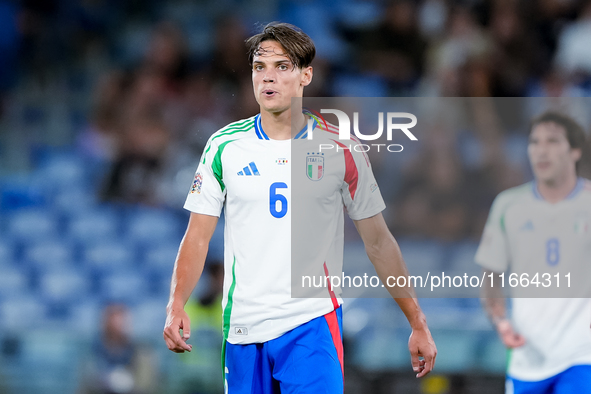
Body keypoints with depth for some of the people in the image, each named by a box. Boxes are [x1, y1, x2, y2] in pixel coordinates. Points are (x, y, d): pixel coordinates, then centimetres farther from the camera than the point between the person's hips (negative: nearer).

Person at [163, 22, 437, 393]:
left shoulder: (340, 150, 0)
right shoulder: (224, 146, 3)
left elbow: (379, 242, 6)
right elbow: (198, 238, 3)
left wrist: (418, 323, 5)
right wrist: (176, 305, -13)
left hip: (312, 324, -2)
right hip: (242, 328, 2)